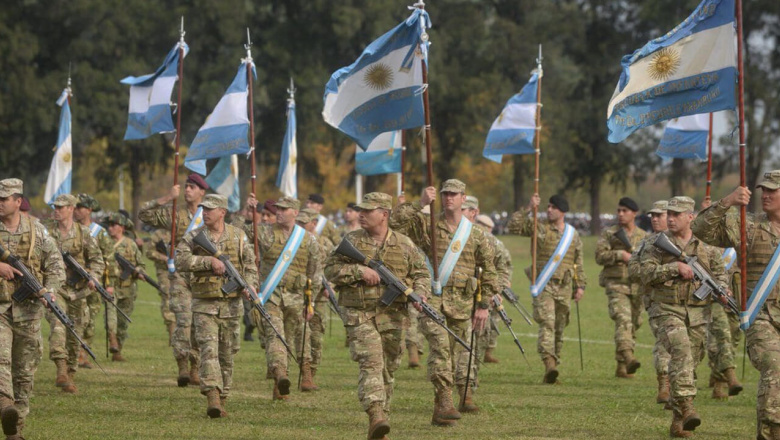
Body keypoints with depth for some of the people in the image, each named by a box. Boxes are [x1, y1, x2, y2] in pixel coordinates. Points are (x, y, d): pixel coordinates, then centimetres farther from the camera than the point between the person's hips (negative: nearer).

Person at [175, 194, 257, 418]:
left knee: (227, 355, 8)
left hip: (231, 305, 2)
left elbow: (250, 265, 9)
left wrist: (248, 285, -10)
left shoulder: (238, 236, 5)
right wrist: (209, 261, -25)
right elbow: (181, 259, -16)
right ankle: (212, 398, -26)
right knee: (209, 350, -16)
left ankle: (221, 401, 19)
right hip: (204, 305, -2)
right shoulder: (194, 236, -1)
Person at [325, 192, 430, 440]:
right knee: (371, 362, -20)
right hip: (359, 315, -3)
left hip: (391, 316, 3)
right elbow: (330, 269, 0)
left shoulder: (404, 244, 6)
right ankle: (376, 415, -32)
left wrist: (419, 294, -8)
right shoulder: (352, 240, 4)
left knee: (388, 368, 8)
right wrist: (359, 271, -15)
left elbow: (421, 273, 12)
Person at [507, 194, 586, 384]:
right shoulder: (539, 229, 2)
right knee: (546, 323, -20)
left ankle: (551, 372, 15)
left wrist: (580, 286, 13)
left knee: (559, 329, 7)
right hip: (543, 285, -4)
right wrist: (528, 209, -13)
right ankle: (549, 363, -33)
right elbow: (514, 226, -9)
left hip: (564, 287, 4)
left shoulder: (573, 234, 13)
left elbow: (578, 263, 18)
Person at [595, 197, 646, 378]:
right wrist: (619, 255, -13)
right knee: (623, 319, -23)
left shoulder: (643, 237, 14)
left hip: (637, 286, 4)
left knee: (633, 324, 6)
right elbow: (600, 256, -2)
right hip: (616, 283, -4)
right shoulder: (609, 234, 6)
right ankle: (628, 357, -38)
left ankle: (621, 366, 15)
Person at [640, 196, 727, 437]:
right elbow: (647, 273, -9)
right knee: (681, 350, -28)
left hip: (698, 313, 3)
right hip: (668, 310, -3)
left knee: (690, 364, 5)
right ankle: (687, 404, -37)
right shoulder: (658, 243, 2)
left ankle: (678, 423, 15)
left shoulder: (706, 246, 8)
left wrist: (721, 290, -8)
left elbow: (719, 273, 14)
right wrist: (676, 267, -19)